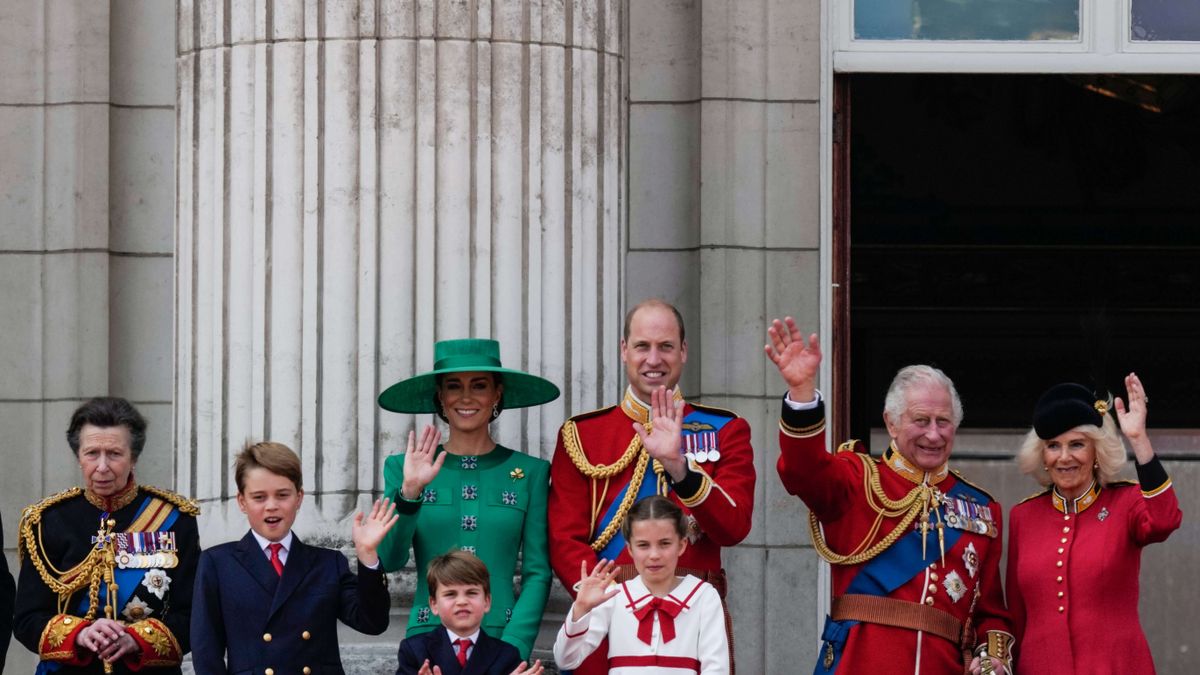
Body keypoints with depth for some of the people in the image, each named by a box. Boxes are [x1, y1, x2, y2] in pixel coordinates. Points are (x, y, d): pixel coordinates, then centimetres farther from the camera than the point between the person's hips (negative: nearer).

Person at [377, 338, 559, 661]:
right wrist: (409, 492, -18)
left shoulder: (529, 473, 4)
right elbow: (389, 560, -4)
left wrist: (513, 647, -10)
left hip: (502, 637, 0)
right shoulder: (403, 469, 5)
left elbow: (538, 573, 1)